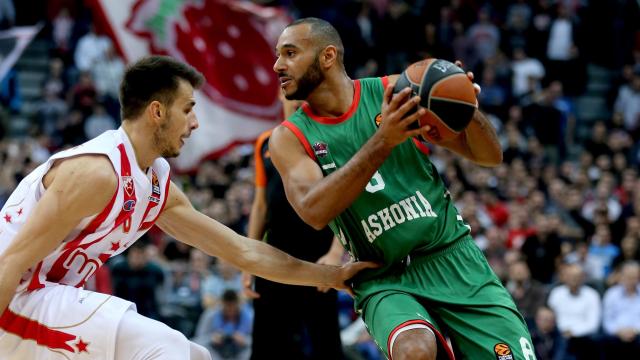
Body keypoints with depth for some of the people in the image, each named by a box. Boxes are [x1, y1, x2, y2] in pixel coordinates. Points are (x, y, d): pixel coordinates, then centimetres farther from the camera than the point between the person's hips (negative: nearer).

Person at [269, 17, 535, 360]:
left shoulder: (396, 91, 0)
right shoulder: (289, 138, -1)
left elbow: (490, 156, 2)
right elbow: (314, 212, -20)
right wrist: (382, 142, -29)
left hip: (452, 257, 2)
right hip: (384, 280, -1)